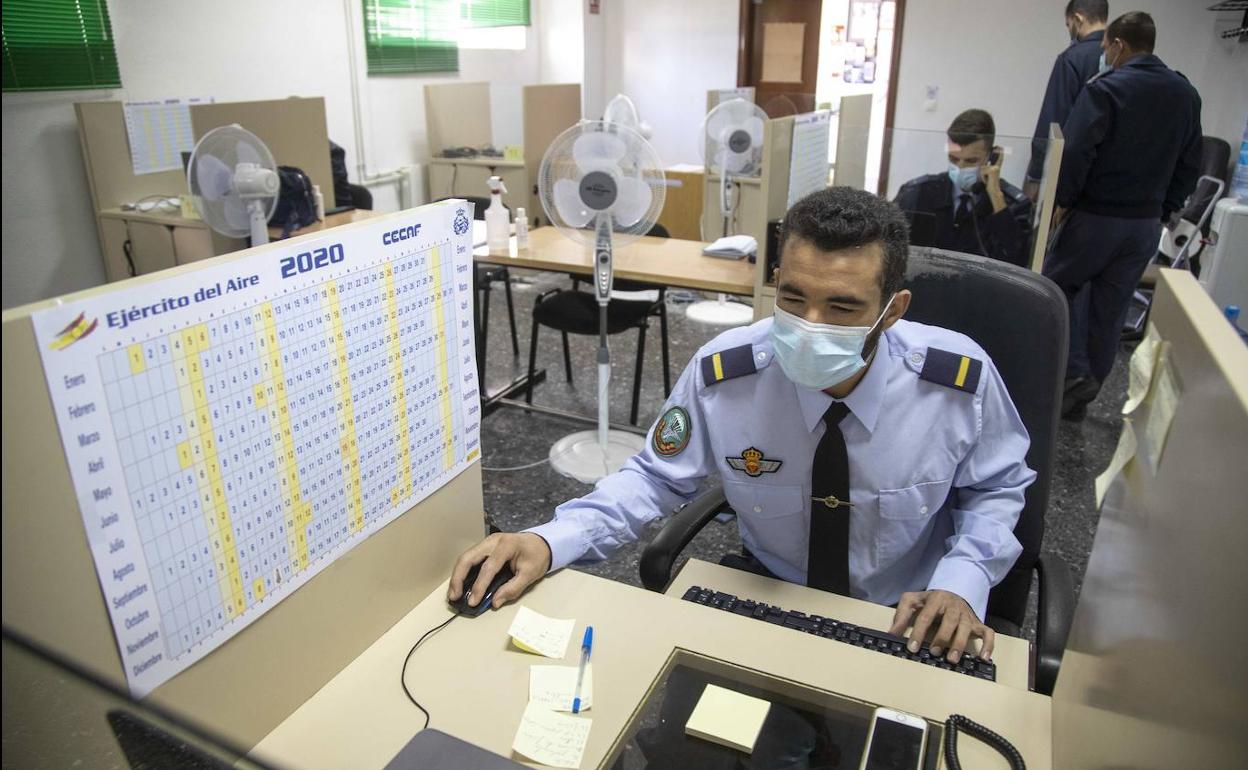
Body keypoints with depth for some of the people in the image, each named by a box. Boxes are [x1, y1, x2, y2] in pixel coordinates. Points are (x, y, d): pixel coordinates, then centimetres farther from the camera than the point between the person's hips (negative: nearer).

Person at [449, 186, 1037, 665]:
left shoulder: (963, 380, -20)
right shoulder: (722, 375, -21)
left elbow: (997, 489, 0)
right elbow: (657, 475, -5)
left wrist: (962, 581, -19)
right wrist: (550, 541, -21)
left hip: (910, 624, 1)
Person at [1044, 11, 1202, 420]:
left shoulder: (1106, 87, -11)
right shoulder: (1186, 94, 11)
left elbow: (1076, 151, -20)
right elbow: (1190, 165, 13)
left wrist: (1063, 200, -8)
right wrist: (1164, 209, 18)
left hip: (1097, 216, -6)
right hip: (1148, 222, 6)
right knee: (1111, 310, 10)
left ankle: (1076, 374, -5)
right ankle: (1081, 396, 17)